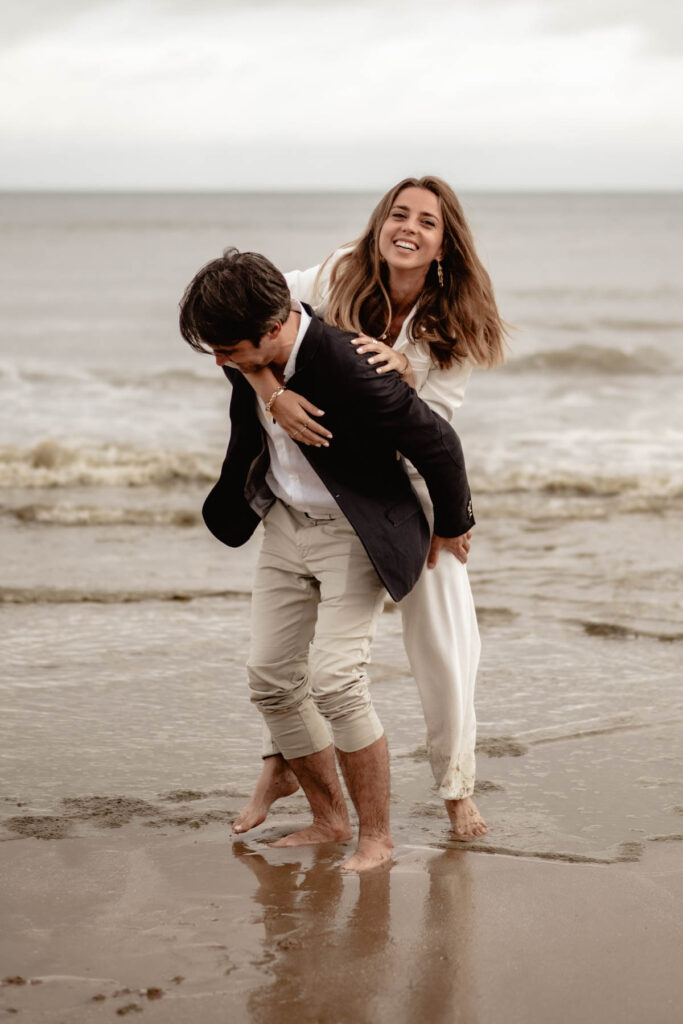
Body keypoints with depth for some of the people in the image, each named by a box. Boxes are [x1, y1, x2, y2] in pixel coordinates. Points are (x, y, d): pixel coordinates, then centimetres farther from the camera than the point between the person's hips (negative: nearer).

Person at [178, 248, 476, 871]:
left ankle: (377, 838, -2)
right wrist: (237, 502, 25)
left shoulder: (346, 369, -32)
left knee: (334, 682, -17)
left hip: (353, 535, -7)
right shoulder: (249, 355, -10)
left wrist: (451, 526, -5)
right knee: (271, 681, 5)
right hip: (285, 523, 7)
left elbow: (436, 441, -20)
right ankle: (329, 820, 21)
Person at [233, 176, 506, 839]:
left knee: (445, 647, 1)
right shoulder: (339, 279, -16)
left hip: (414, 491, 0)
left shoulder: (454, 323, -13)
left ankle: (457, 786, 21)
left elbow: (435, 423, -17)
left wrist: (401, 371, -36)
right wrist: (274, 395, -35)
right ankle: (280, 765, 23)